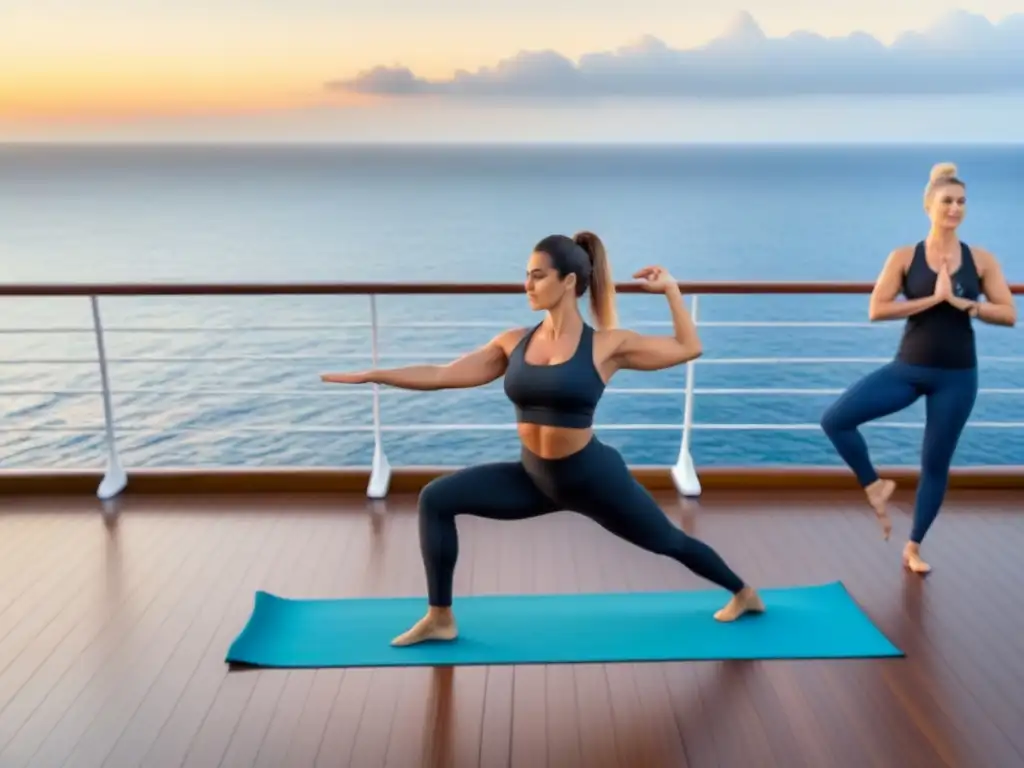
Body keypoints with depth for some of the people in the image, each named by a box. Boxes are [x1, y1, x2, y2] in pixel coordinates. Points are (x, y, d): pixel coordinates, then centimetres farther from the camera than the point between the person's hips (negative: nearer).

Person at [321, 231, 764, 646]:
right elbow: (442, 375, 1)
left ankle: (744, 594, 44)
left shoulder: (607, 345, -12)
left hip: (593, 477, -4)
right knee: (435, 499, -7)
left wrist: (671, 289, -6)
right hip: (534, 478, 4)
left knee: (668, 541, 13)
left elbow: (689, 348, -3)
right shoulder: (514, 343, -3)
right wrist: (372, 375, -2)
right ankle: (440, 619, 6)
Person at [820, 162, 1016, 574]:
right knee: (835, 418, -16)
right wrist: (932, 299, -18)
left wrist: (962, 303, -16)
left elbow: (1009, 314, -3)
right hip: (908, 369, 0)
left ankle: (914, 547, 27)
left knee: (936, 463, 8)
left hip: (957, 376, 0)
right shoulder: (904, 257, -5)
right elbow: (876, 310, -13)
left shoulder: (982, 260, -1)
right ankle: (875, 486, 9)